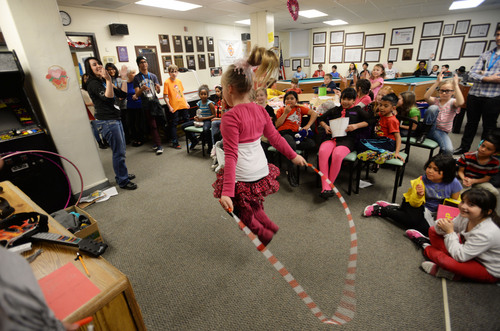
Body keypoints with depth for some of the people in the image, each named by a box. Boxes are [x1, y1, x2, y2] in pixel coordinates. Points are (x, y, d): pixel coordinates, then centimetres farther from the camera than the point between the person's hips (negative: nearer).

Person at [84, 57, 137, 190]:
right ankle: (123, 181, 5)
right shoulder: (93, 83, -9)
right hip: (107, 121, -9)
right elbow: (108, 98, -24)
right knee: (119, 152, -6)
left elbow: (122, 94, 12)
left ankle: (122, 174, 31)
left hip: (115, 118, 9)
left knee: (121, 150, 17)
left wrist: (123, 78, 9)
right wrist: (108, 80, -30)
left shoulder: (104, 81, 17)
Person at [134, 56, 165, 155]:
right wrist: (142, 89, -26)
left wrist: (158, 88, -19)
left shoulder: (153, 76, 11)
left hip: (155, 102, 3)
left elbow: (158, 91, 6)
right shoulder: (137, 78, 1)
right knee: (152, 126, -2)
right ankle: (159, 146, -2)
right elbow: (137, 95, -5)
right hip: (146, 105, -3)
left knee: (157, 125, 6)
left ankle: (156, 143, 23)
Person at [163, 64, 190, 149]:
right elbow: (165, 97, -8)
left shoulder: (179, 81, 9)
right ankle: (175, 143, 9)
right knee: (173, 125, 1)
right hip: (174, 107, -6)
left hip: (183, 105, 6)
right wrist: (169, 107, -14)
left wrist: (186, 103, 12)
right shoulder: (167, 82, -7)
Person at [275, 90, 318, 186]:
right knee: (291, 145, -38)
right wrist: (285, 112, -1)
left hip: (296, 133, 3)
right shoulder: (281, 110, 18)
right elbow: (277, 125, 3)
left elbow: (314, 114, 10)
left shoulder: (300, 108, 21)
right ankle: (291, 174, -28)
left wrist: (308, 126, -3)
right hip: (284, 133, -3)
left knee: (311, 143, -27)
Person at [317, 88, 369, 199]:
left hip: (347, 139, -2)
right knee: (322, 152, -33)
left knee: (337, 155, -36)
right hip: (332, 137, 2)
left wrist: (356, 125, -4)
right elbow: (321, 119, 32)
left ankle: (330, 184, -18)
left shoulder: (357, 110, 21)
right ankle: (325, 187, -32)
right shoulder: (334, 110, 28)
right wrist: (325, 126, 12)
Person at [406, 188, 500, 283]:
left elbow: (459, 256, -33)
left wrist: (450, 232, -29)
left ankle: (425, 246, 2)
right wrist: (441, 226, -24)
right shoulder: (466, 215, -15)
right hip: (469, 253, 7)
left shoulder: (487, 233, -36)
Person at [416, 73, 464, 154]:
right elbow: (426, 97, -18)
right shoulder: (435, 100, 5)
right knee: (433, 108, -27)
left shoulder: (452, 102, 2)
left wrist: (455, 84, -22)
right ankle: (424, 133, -15)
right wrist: (437, 82, -20)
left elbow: (460, 102, -24)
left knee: (449, 150, -29)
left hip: (442, 132, 1)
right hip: (429, 128, -1)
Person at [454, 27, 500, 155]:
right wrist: (489, 78, -13)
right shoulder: (485, 55, 11)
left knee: (489, 127, 8)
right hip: (474, 95, 3)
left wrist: (483, 74, -8)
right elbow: (471, 75, 0)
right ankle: (464, 147, 26)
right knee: (471, 123, 14)